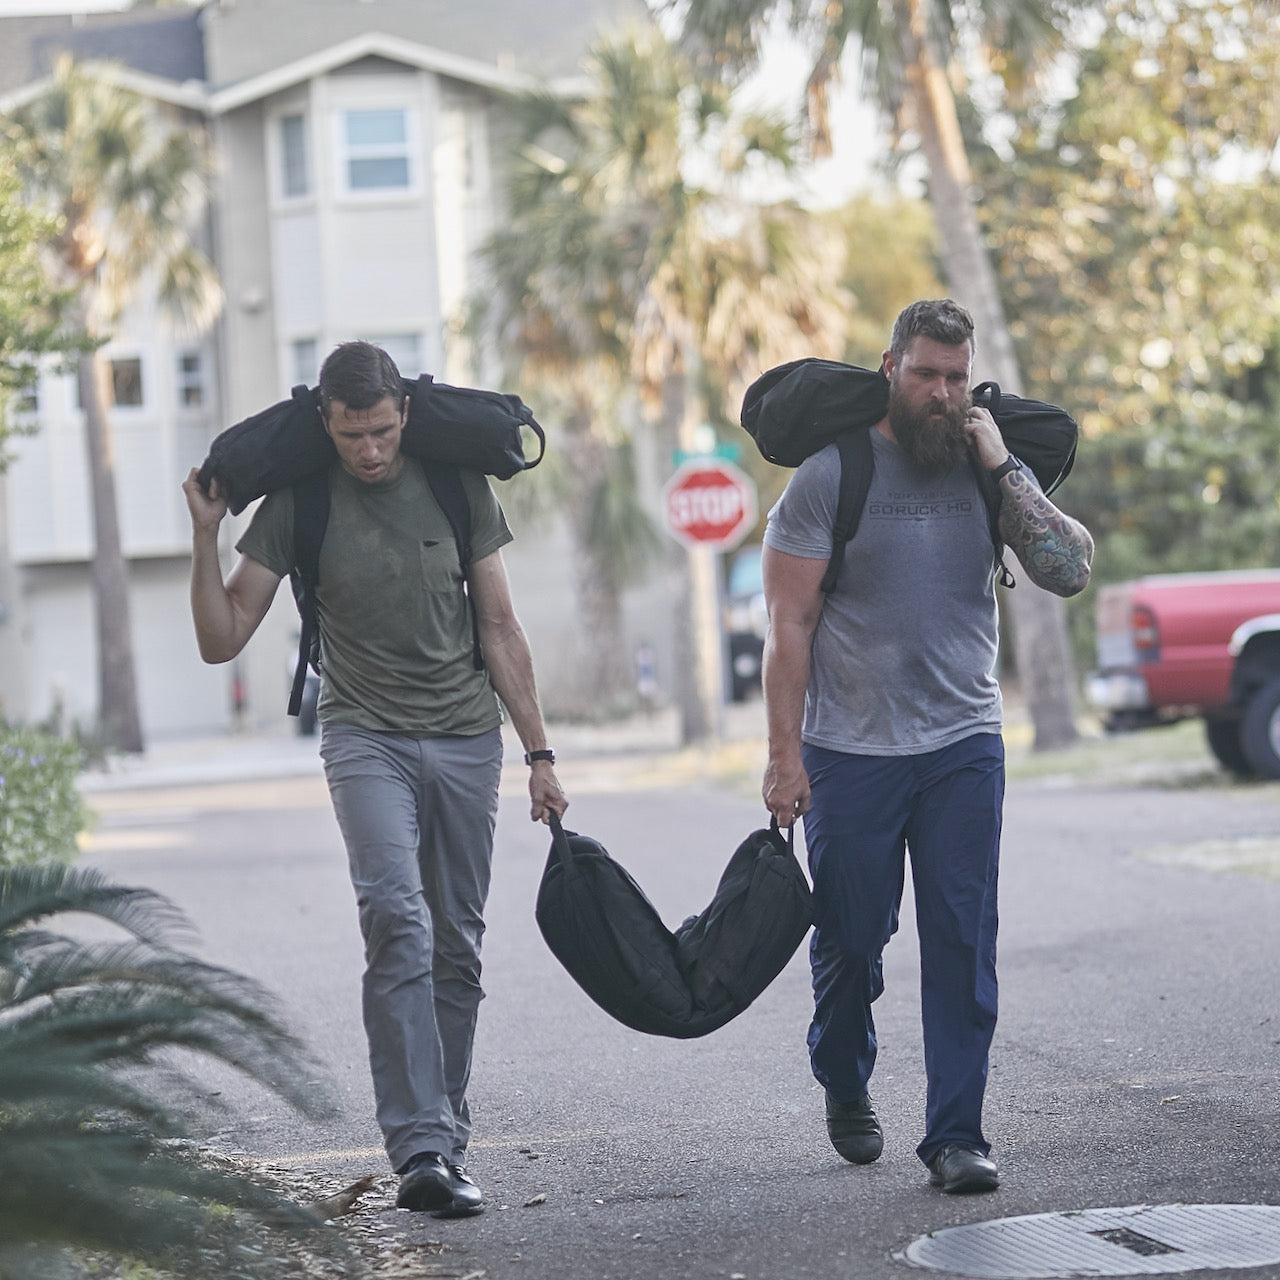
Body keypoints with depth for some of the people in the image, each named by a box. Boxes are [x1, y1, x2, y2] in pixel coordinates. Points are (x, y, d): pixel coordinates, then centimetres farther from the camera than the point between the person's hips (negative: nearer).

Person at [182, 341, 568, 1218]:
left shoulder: (459, 488, 1)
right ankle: (422, 1150, -27)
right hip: (367, 739, -2)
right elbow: (222, 641, -1)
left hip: (467, 742, 3)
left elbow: (500, 630, 6)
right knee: (400, 924, -21)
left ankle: (445, 1134, 17)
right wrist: (206, 536, -14)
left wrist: (539, 753, 4)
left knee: (457, 946, 5)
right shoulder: (297, 505, -4)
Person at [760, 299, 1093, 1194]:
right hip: (852, 752, -2)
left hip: (965, 748, 2)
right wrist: (785, 753, -10)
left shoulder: (989, 471, 5)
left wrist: (1004, 468, -11)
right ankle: (846, 1090, 35)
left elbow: (1069, 571, -9)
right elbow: (790, 625, -5)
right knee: (850, 942, 8)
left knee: (963, 944, -4)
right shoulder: (832, 474, -4)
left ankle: (956, 1134, 1)